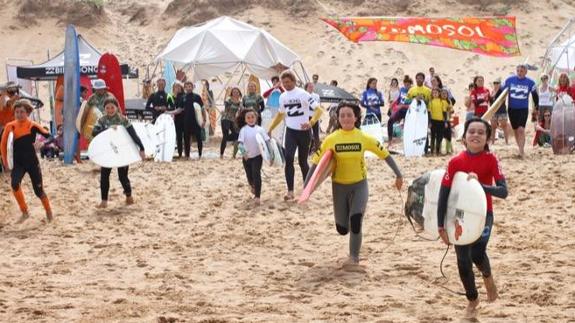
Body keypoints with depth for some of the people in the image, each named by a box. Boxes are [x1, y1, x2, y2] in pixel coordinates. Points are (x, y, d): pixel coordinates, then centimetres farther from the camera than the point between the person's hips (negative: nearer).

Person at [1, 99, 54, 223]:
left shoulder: (32, 126, -10)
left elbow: (48, 136, -12)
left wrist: (41, 143, -31)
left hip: (32, 162, -1)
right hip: (17, 163, 1)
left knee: (38, 190, 5)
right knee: (14, 184, -26)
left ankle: (48, 211, 34)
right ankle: (24, 212, -10)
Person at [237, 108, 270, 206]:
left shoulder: (260, 129, -3)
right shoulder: (243, 129, -5)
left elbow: (267, 141, -1)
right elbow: (240, 141, -14)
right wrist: (242, 151, -30)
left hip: (257, 156, -1)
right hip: (246, 157, 1)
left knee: (256, 175, -12)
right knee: (249, 176, 13)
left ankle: (257, 196, -11)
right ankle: (253, 186, 48)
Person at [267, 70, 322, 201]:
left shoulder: (302, 94, -12)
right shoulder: (283, 97, 6)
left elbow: (318, 110, -16)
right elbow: (280, 114, 22)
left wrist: (311, 122, -32)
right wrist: (270, 129, 17)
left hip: (303, 131, -4)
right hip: (290, 131, 4)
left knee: (303, 161, 6)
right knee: (288, 159, -13)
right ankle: (290, 191, -13)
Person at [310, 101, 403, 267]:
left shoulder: (364, 138, -9)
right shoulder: (331, 140, -10)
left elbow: (385, 155, 0)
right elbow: (316, 162, -9)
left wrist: (398, 175, 2)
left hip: (359, 185, -1)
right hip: (339, 186, 1)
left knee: (355, 222, -18)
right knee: (342, 229, 4)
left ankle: (354, 257, 4)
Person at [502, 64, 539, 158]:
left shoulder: (530, 82, -4)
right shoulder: (509, 80, -4)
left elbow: (535, 95, 9)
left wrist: (536, 108, 14)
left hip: (523, 109, -2)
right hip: (511, 109, 2)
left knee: (521, 130, -17)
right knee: (516, 130, 11)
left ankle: (521, 151, -16)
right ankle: (521, 149, 26)